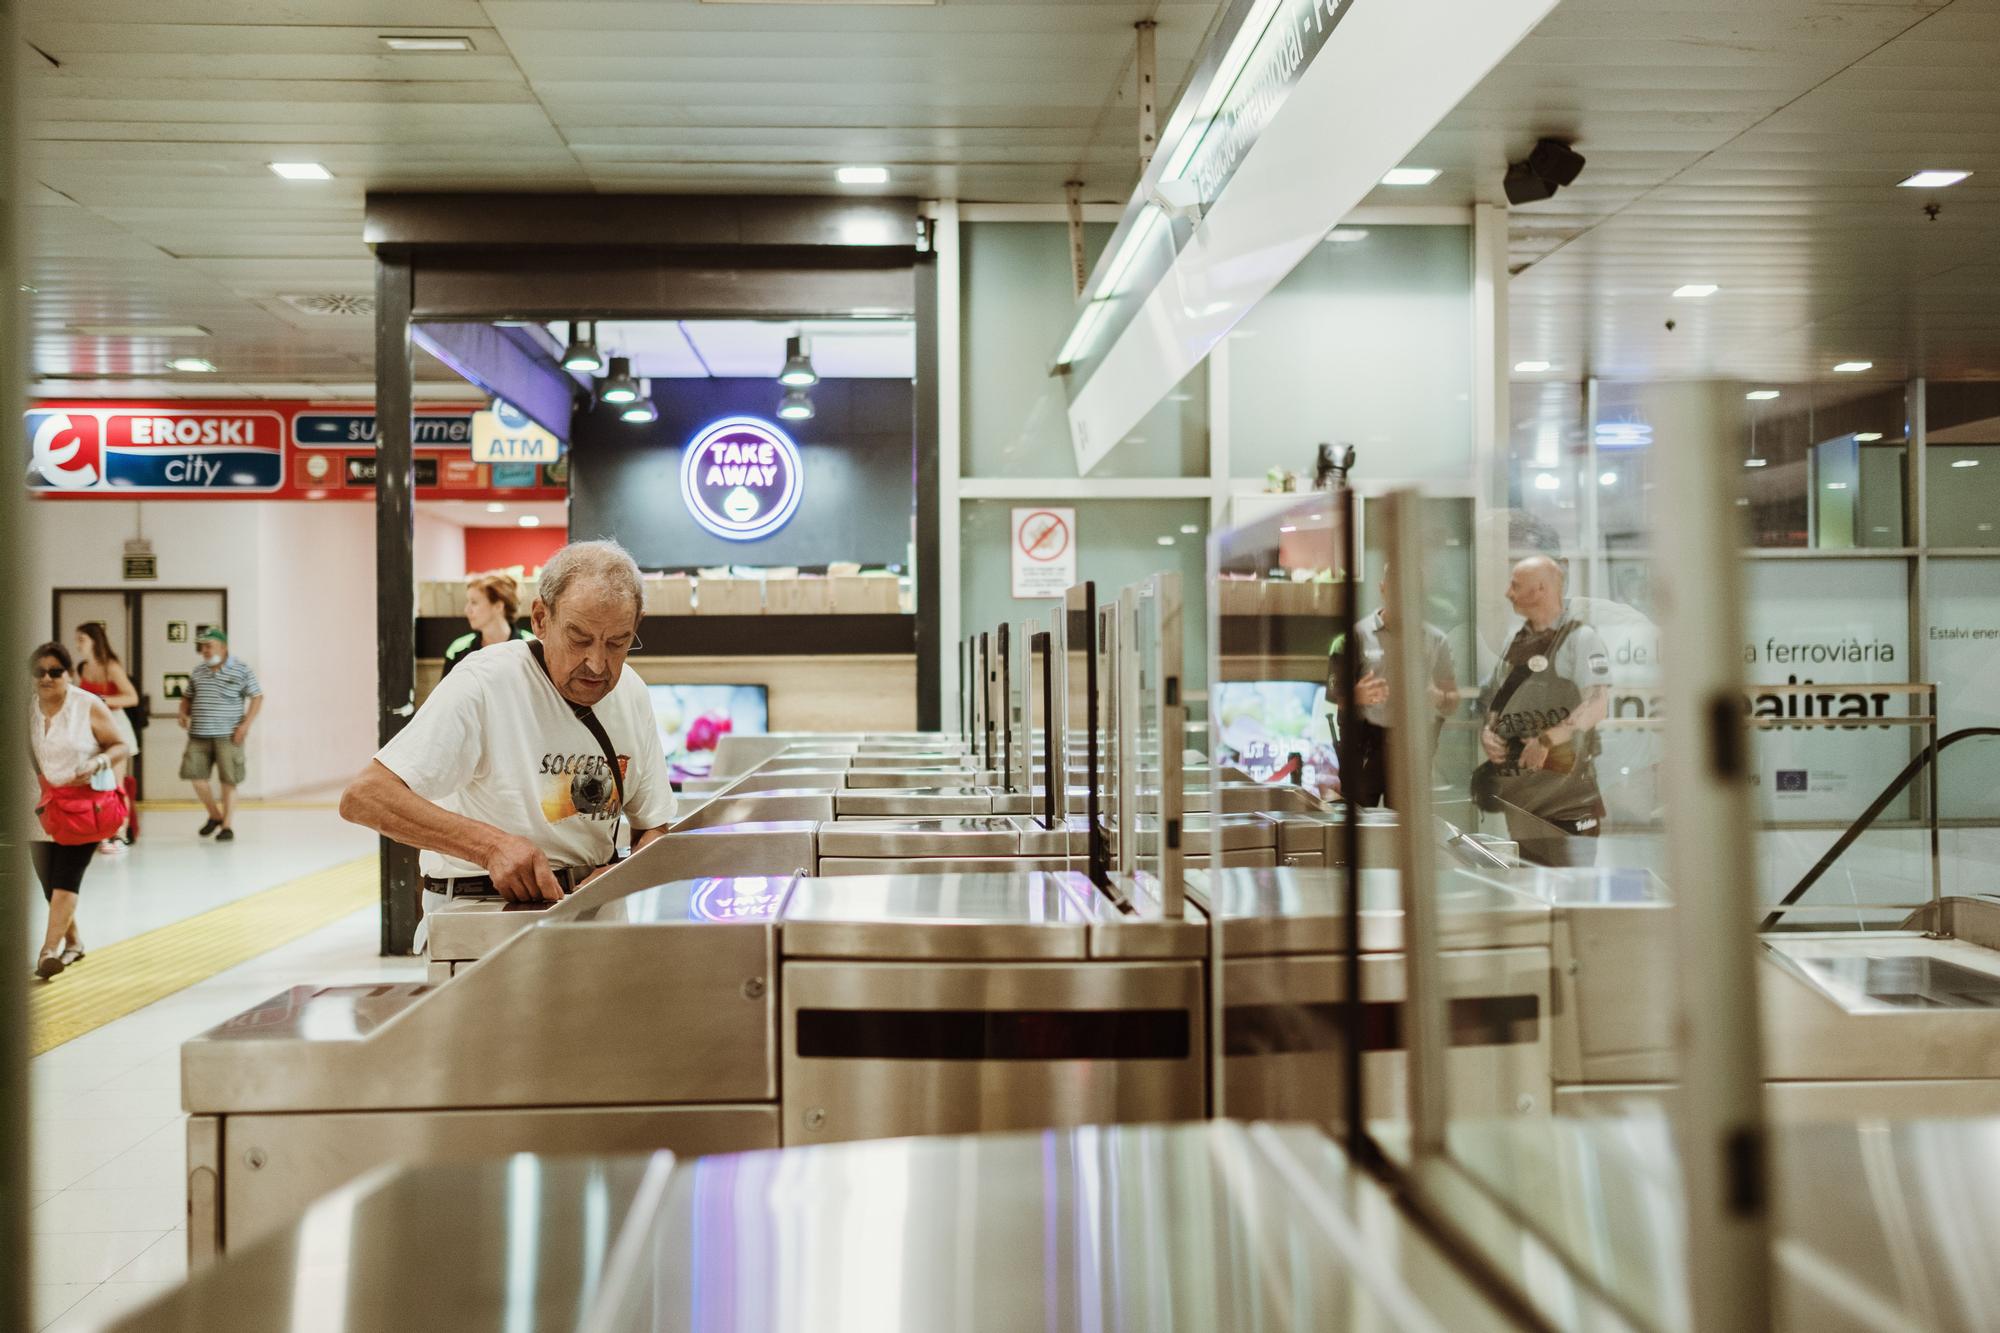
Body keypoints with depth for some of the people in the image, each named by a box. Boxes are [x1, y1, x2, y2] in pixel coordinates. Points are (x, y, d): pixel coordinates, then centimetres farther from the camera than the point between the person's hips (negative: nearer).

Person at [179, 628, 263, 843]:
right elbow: (187, 697, 23)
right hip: (199, 734, 5)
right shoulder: (198, 672, 13)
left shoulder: (241, 669, -2)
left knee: (229, 781, -2)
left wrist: (245, 724, -12)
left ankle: (226, 826, 8)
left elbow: (257, 698, -3)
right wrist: (183, 713, 1)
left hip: (228, 736, -5)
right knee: (195, 774, 0)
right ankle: (215, 815, 21)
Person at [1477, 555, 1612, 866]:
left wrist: (1546, 740, -21)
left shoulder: (1579, 638, -5)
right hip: (1516, 792, 7)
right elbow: (1493, 703, 21)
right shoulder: (1516, 643, 16)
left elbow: (1596, 706, -16)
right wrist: (1487, 732, 1)